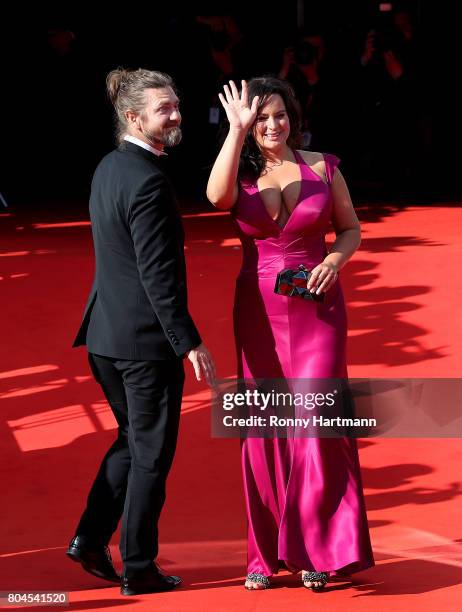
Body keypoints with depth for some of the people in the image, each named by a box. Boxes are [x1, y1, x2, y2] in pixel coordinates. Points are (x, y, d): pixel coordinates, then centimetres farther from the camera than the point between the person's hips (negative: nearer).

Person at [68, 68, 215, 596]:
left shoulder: (108, 169, 9)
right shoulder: (147, 181, -20)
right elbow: (158, 274, -23)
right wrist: (189, 342, -20)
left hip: (106, 334, 9)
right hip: (147, 337, -9)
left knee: (131, 440, 22)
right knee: (152, 453, 3)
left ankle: (90, 539, 20)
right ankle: (138, 569, 10)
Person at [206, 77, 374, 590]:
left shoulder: (321, 167, 2)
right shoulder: (241, 173, 1)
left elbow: (351, 229, 10)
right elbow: (217, 196, -23)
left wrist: (333, 261, -10)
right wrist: (237, 131, -24)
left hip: (317, 308, -1)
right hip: (259, 311, 1)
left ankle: (317, 548, 4)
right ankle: (267, 552, 14)